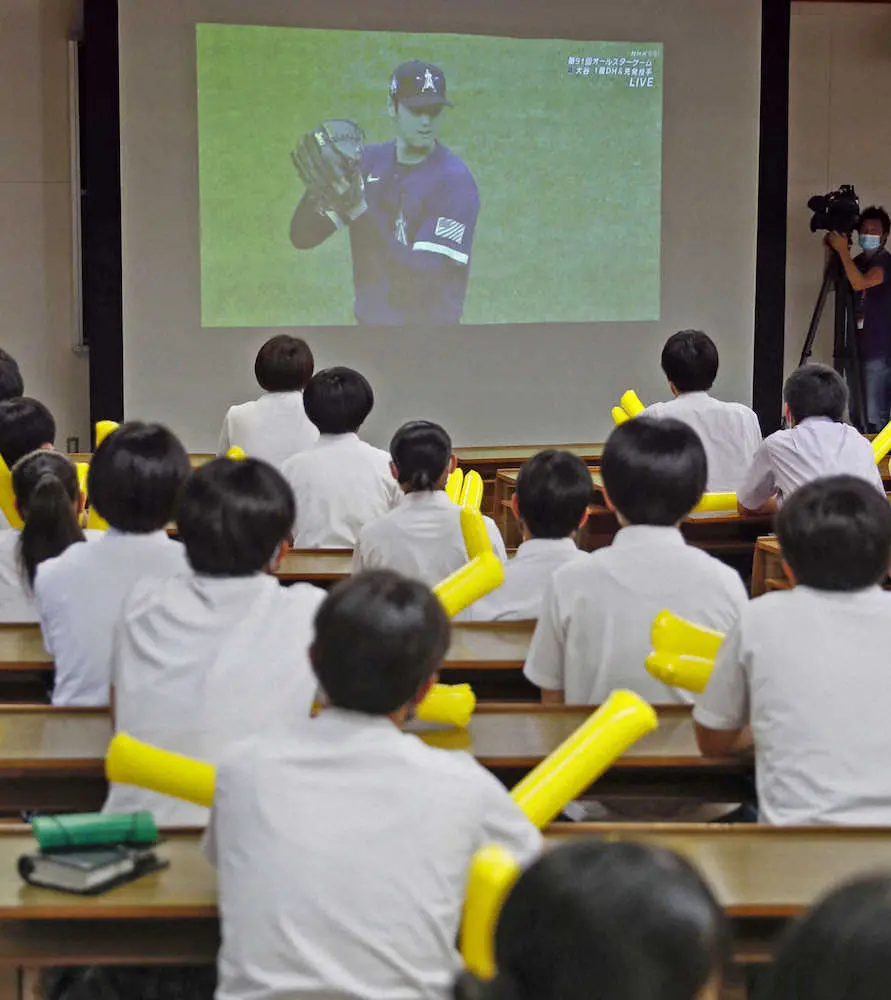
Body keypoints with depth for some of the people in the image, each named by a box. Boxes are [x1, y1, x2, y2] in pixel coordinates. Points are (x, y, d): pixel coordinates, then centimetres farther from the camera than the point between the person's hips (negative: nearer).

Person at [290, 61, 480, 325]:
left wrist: (359, 210, -29)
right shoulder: (367, 162, 2)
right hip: (368, 320, 5)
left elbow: (423, 274, -24)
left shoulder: (455, 180, -15)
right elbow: (302, 237, -2)